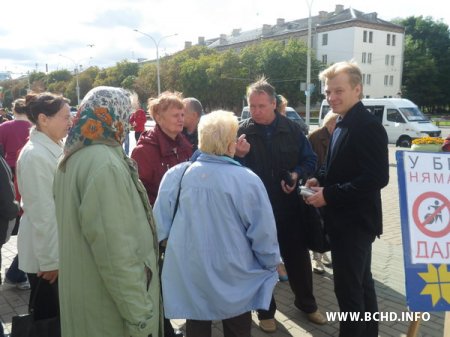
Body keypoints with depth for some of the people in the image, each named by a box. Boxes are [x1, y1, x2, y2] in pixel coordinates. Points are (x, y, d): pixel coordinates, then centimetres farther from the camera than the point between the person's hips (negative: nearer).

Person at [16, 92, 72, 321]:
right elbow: (40, 212, -22)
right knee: (47, 315, 11)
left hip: (59, 248, 8)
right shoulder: (34, 155, -22)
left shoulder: (54, 148, 5)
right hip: (46, 253, -8)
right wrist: (48, 260, -17)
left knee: (59, 313, 21)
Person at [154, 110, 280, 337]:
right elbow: (263, 233, -12)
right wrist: (272, 265, 7)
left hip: (189, 276, 2)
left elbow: (159, 225, -4)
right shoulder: (247, 180, -19)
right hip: (234, 277, -2)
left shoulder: (176, 175, -13)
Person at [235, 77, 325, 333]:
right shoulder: (242, 131, -6)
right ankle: (266, 310, 33)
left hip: (290, 206, 2)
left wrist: (297, 174, -16)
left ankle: (307, 304, 40)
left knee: (298, 256, 16)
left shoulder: (292, 129, -2)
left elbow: (310, 160, 3)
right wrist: (239, 156, -26)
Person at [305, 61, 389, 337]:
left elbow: (377, 177, -26)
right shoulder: (343, 124, 10)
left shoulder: (368, 126, -19)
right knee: (361, 282, 21)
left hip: (355, 221, -10)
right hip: (347, 219, 10)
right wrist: (321, 180, 2)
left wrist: (329, 195, -22)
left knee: (348, 287, 1)